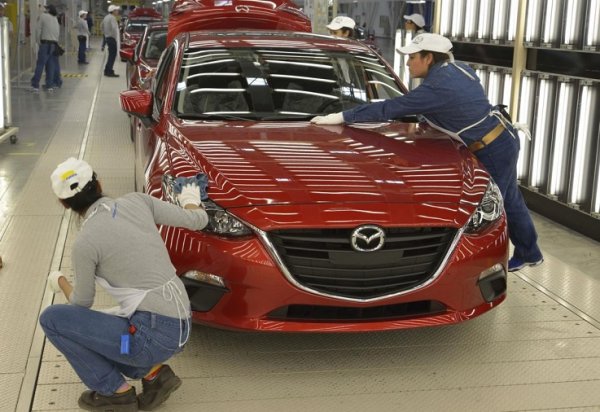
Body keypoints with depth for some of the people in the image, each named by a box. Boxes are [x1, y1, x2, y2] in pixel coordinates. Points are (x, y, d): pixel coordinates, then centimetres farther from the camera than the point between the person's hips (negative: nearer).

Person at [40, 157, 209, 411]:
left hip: (154, 334, -7)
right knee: (86, 327, 26)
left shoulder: (85, 243, -10)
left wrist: (60, 282, 25)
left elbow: (82, 303, 4)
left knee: (52, 319, 2)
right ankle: (154, 372, 12)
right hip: (181, 327, 8)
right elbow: (198, 220, 11)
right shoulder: (137, 202, 4)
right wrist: (190, 200, 34)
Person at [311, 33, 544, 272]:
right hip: (504, 139, 10)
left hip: (493, 151, -10)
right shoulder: (457, 69, 3)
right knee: (510, 201, 23)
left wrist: (341, 117, -20)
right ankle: (530, 254, 41)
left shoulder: (436, 87, -24)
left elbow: (389, 109, -23)